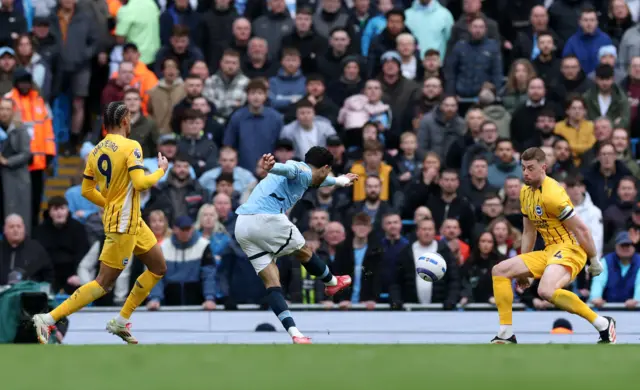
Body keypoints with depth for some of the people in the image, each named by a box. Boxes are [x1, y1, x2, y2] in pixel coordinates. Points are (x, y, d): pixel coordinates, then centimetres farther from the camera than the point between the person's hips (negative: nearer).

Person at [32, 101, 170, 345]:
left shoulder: (96, 151, 6)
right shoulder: (130, 147, -17)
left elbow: (87, 191, 11)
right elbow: (140, 183, -25)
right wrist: (161, 171, -7)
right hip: (124, 225, -9)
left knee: (158, 268, 18)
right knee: (104, 283, -5)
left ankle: (120, 322, 19)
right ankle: (48, 320, -8)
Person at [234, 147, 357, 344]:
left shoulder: (302, 173, 30)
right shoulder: (303, 171, 1)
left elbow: (316, 180, 54)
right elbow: (288, 168, -24)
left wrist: (338, 181, 73)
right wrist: (271, 167, -47)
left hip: (242, 225, 9)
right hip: (266, 219, -9)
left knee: (272, 283, 3)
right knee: (304, 252, 19)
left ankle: (294, 334, -5)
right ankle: (332, 283, 42)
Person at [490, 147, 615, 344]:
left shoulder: (551, 194, -20)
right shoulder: (526, 192, 10)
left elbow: (582, 230, -18)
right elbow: (529, 232, 20)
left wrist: (594, 261, -14)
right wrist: (524, 271, 21)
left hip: (569, 249, -10)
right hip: (548, 251, 10)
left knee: (546, 291, -35)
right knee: (499, 271, 4)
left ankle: (603, 324, -22)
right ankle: (506, 334, 2)